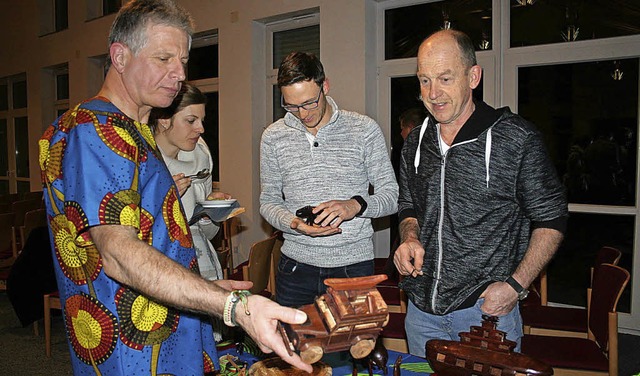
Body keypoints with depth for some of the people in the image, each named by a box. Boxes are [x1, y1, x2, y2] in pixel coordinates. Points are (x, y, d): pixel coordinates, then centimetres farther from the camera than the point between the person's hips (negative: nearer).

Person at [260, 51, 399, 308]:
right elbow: (269, 201, 7)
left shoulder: (364, 129, -4)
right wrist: (294, 224, -14)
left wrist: (356, 205, -21)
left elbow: (392, 195, -1)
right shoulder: (273, 137, 2)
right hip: (295, 267, 2)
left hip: (354, 266, -1)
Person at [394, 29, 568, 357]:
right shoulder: (415, 144, 5)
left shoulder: (516, 138, -11)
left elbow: (551, 219, -5)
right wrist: (410, 239, -4)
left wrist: (515, 285, -14)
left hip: (487, 308, -5)